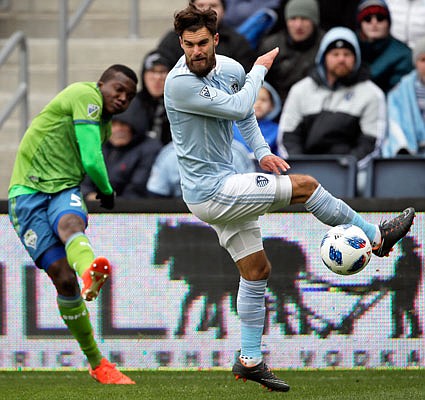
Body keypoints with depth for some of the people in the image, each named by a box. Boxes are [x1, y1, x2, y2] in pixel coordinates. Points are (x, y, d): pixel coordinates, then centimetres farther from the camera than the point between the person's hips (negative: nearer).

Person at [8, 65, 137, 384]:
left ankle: (90, 273, -69)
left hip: (64, 190, 5)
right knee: (64, 279, -15)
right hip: (28, 192, -5)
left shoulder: (104, 126, 21)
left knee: (70, 224, -34)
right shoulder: (86, 95, -7)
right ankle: (96, 363, -9)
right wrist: (108, 192, 4)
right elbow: (91, 162, -12)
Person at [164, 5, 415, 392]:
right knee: (305, 185, -9)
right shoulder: (179, 83, -22)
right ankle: (376, 238, 9)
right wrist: (260, 68, -7)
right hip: (210, 192, -8)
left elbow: (245, 114, 21)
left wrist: (262, 152, 6)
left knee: (256, 271, 13)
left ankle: (249, 360, 22)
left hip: (225, 189, 8)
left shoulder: (230, 69, 2)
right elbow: (238, 107, -22)